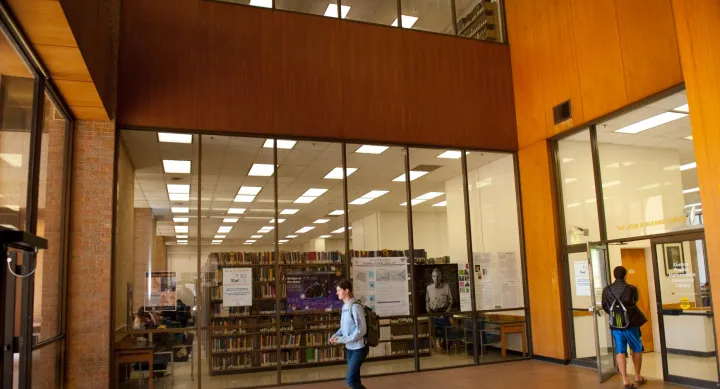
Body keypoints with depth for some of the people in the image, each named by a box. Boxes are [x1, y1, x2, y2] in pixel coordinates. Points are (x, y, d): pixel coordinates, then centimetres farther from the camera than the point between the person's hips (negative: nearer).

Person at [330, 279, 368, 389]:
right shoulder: (344, 307, 6)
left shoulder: (355, 307, -20)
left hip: (359, 348, -8)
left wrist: (343, 340, -19)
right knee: (354, 380, 13)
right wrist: (335, 335, -1)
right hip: (350, 348, 8)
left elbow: (361, 330, -22)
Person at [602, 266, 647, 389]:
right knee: (637, 349, 16)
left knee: (620, 351, 4)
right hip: (631, 324, -1)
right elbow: (635, 300, 11)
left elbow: (605, 307, 5)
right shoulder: (632, 289, -11)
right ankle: (637, 377, 27)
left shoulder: (606, 290, -5)